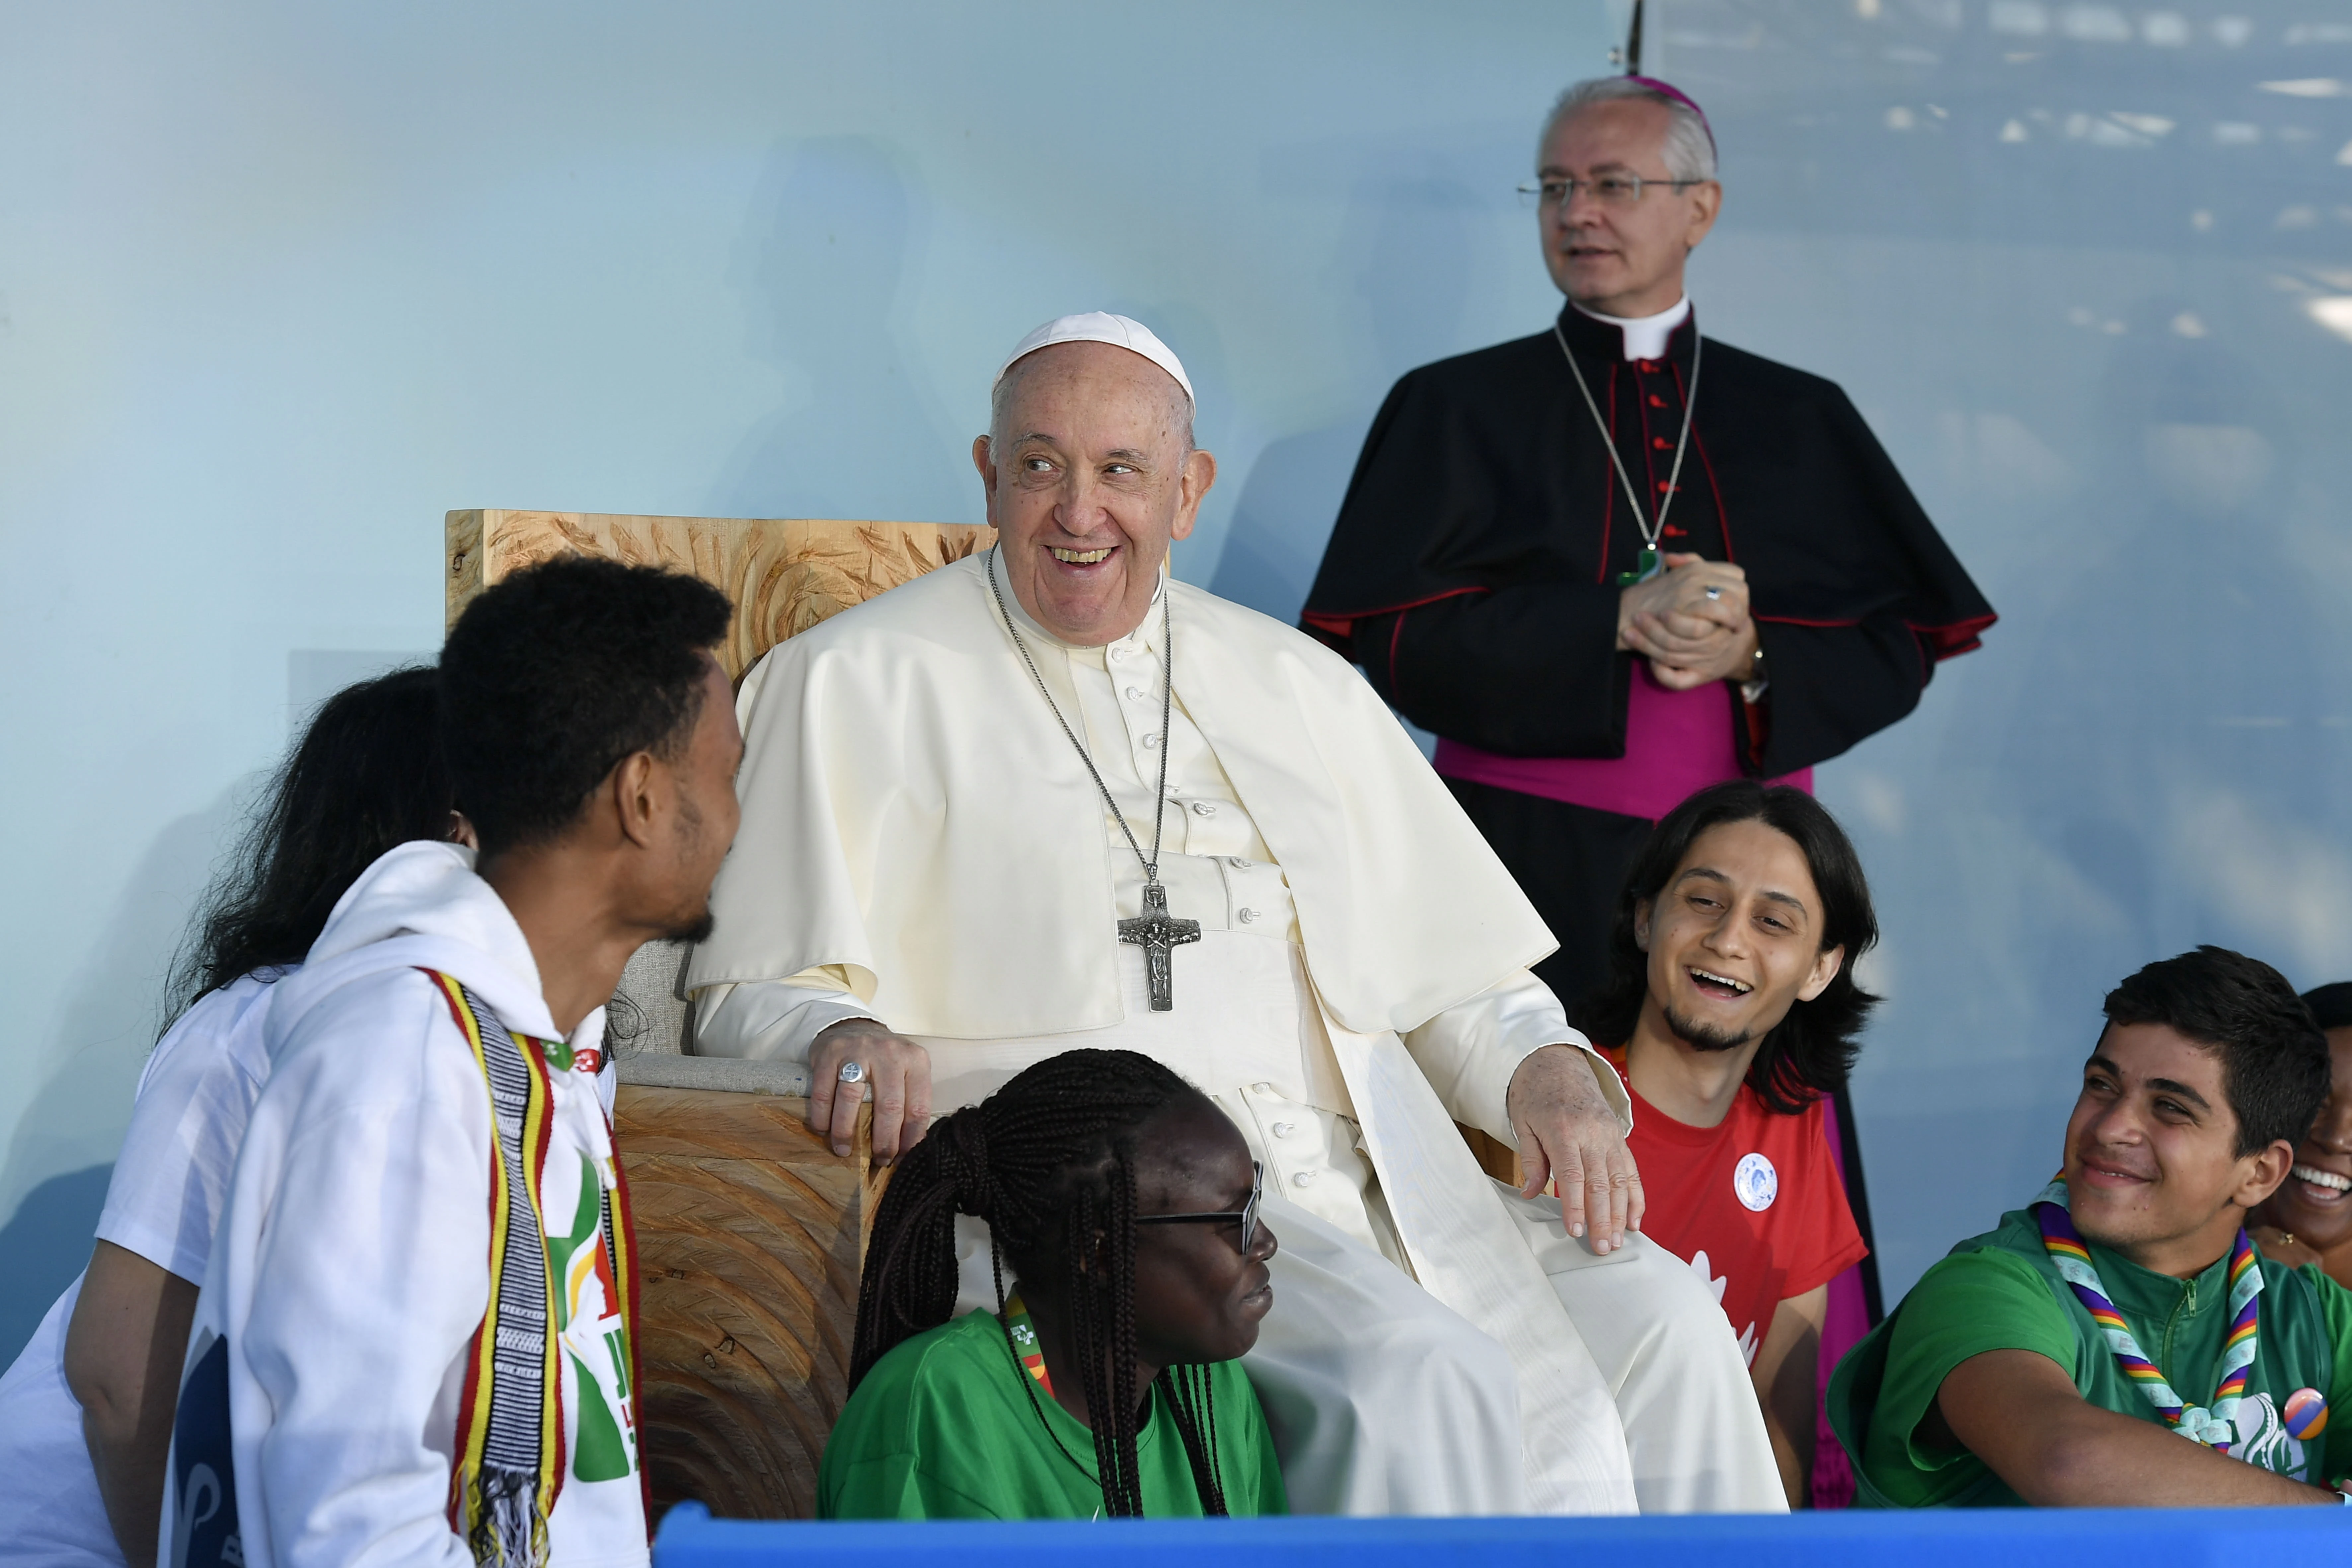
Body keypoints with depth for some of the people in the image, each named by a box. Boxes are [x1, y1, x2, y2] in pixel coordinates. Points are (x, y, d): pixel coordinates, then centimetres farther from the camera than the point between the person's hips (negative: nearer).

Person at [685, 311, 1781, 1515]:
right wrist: (844, 1034, -19)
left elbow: (1451, 972, 23)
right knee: (1423, 1376, -30)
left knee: (1663, 1331, -18)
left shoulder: (1300, 685, 23)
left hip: (1362, 1181, 5)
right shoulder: (857, 684, 9)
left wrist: (1547, 1067, 2)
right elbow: (756, 995, 4)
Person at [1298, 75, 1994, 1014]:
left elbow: (1899, 648, 6)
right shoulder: (1458, 408, 6)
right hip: (1531, 859, -2)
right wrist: (1619, 621, -16)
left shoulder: (1803, 420, 12)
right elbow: (1398, 637, -7)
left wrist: (1751, 657, -13)